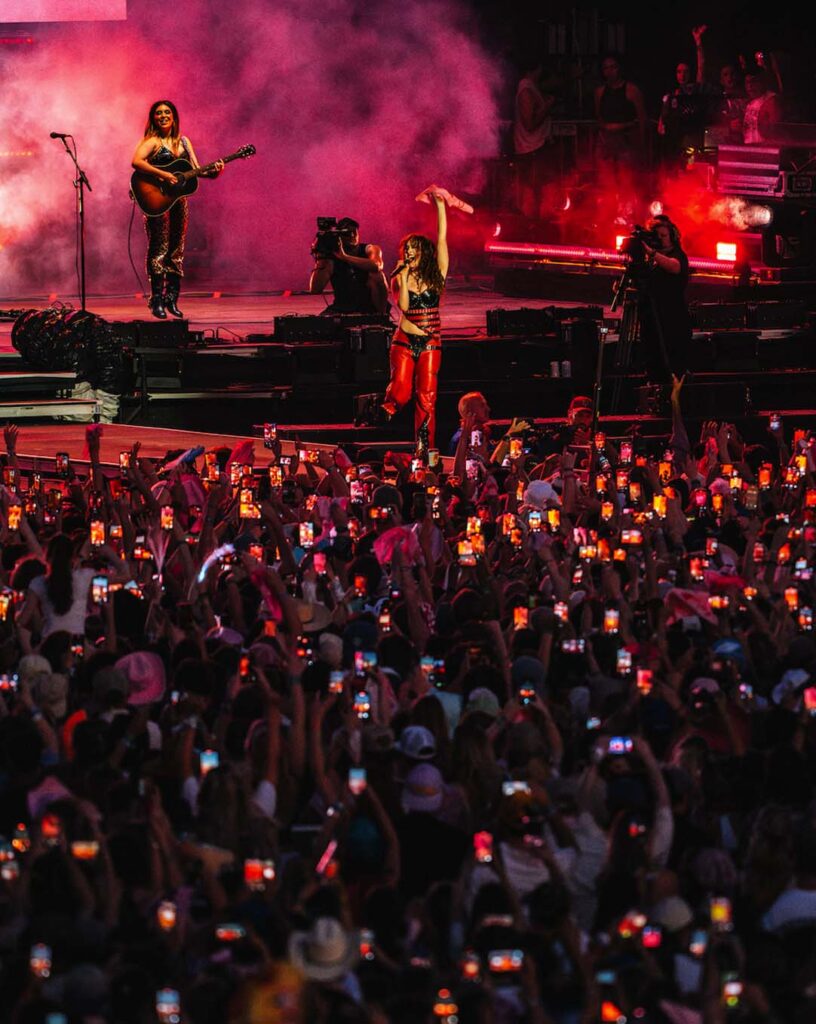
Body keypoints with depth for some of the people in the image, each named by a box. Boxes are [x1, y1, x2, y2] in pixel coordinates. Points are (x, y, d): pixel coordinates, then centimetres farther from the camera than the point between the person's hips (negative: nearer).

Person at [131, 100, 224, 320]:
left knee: (176, 250, 7)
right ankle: (157, 300, -6)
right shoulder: (152, 141, -6)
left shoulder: (183, 142, 13)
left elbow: (196, 170, 12)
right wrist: (163, 175, -28)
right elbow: (136, 162, -24)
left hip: (178, 200, 6)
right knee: (159, 248, -8)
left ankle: (172, 300, 12)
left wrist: (213, 171, -8)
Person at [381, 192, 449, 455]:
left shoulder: (436, 275, 4)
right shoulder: (399, 278, 3)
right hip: (405, 341, 0)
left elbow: (442, 238, -1)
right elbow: (403, 305, -13)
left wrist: (440, 205, -5)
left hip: (430, 343, 1)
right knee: (400, 391, -14)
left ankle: (424, 450, 1)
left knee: (426, 397, -2)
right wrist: (404, 277, -14)